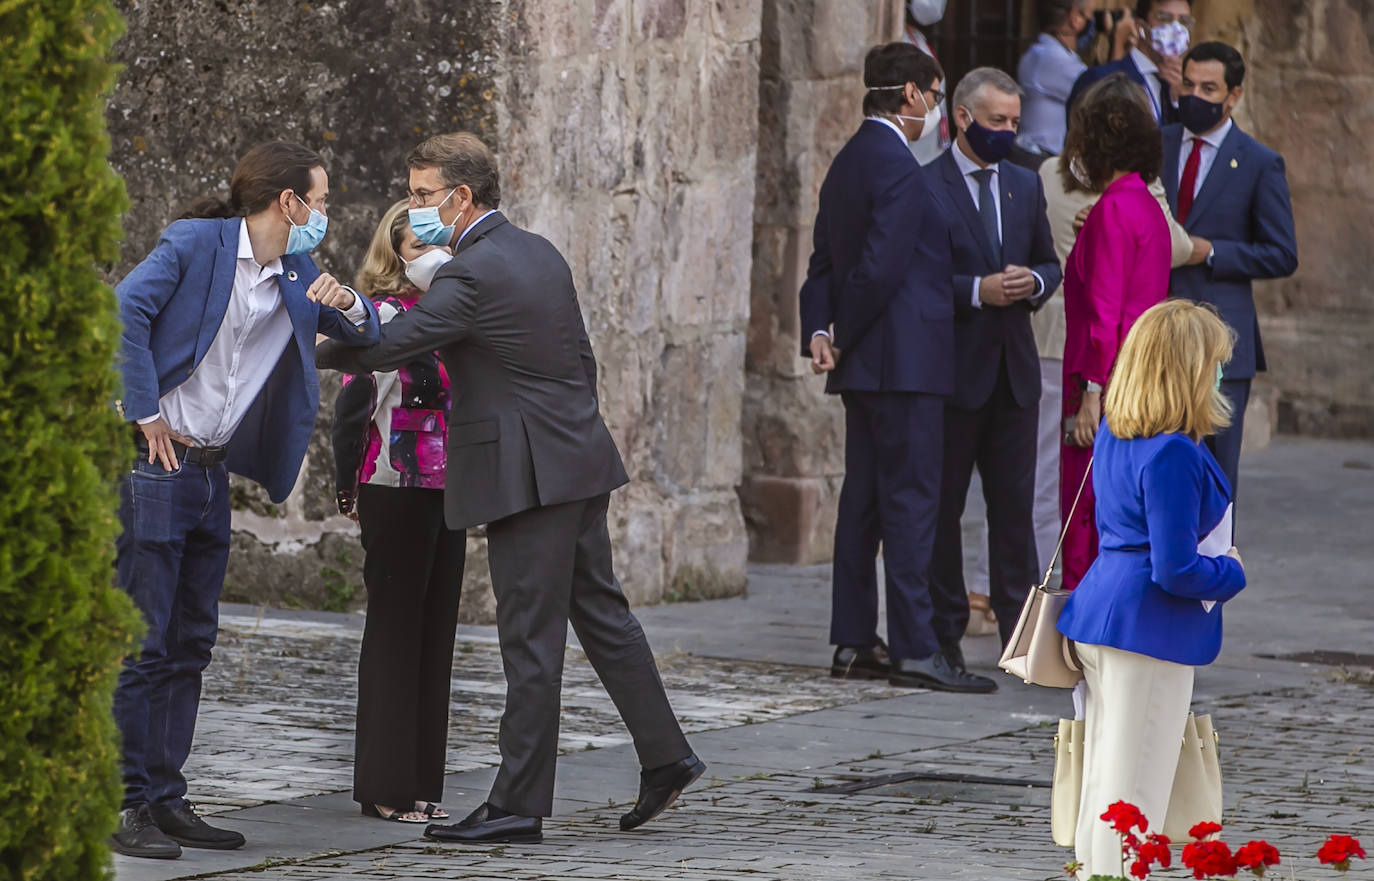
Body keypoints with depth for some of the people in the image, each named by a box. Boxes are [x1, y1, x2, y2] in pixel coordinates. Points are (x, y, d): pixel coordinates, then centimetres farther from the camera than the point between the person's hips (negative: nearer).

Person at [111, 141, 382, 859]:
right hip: (154, 462, -8)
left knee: (191, 643, 9)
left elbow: (367, 336, 19)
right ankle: (128, 806, -5)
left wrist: (347, 304, -4)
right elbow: (126, 309, -18)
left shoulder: (298, 275, 13)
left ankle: (167, 799, 15)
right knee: (142, 642, -8)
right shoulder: (195, 243, -8)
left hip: (212, 473, 8)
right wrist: (146, 414, -18)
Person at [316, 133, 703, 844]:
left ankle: (519, 805, -1)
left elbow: (385, 348, -20)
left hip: (528, 474, -9)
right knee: (600, 613, 17)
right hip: (579, 463, 9)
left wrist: (311, 351, -5)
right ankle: (665, 756, 21)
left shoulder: (470, 275, -16)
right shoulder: (539, 253, 12)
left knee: (531, 639, -5)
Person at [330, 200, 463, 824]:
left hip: (447, 491, 7)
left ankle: (422, 782, 13)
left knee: (435, 628, 8)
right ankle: (385, 785, 3)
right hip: (396, 490, -7)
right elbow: (350, 408, -8)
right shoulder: (381, 314, -9)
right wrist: (351, 491, -4)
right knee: (395, 626, -2)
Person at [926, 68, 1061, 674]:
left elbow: (1049, 262, 20)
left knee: (1015, 504, 5)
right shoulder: (925, 186, -6)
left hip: (1014, 370, 5)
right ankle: (943, 633, 8)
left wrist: (1034, 281, -3)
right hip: (951, 368, -5)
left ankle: (1020, 626, 9)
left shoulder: (1025, 185, 14)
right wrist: (976, 291, -19)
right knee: (943, 505, 1)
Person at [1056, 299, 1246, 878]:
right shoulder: (1172, 454, -21)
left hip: (1101, 614, 9)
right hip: (1150, 627, -9)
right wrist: (1232, 573, -5)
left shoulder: (1112, 434, 6)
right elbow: (1176, 570, -22)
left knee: (1101, 782, 15)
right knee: (1135, 792, -3)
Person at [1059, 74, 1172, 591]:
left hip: (1109, 391, -9)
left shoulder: (1114, 209, -13)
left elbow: (1105, 311, -18)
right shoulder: (1147, 205, 14)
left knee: (1086, 523, -7)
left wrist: (1090, 393, -18)